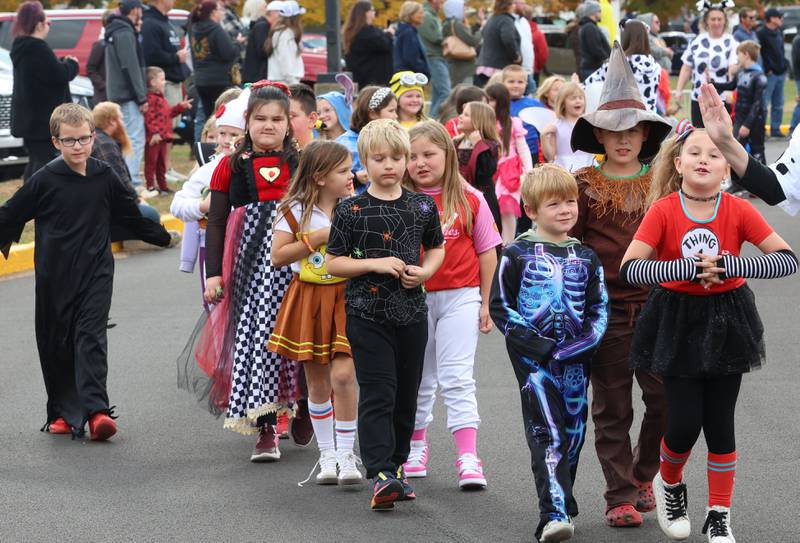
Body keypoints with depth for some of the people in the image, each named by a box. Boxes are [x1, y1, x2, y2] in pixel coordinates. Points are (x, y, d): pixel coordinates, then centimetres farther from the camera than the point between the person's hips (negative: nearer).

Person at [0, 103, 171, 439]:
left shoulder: (104, 178, 3)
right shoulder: (45, 180, -5)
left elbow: (131, 216, 19)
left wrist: (163, 237, 27)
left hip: (96, 272, 0)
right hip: (54, 276, 0)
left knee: (91, 336, -11)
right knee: (56, 343, 5)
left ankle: (95, 409, -19)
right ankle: (62, 412, 15)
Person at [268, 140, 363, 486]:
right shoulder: (295, 211, -3)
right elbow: (278, 257, -9)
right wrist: (318, 237, -15)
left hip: (347, 297, 0)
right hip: (309, 299, 0)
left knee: (342, 375, -14)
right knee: (318, 383, 6)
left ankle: (346, 454, -4)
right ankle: (327, 456, 19)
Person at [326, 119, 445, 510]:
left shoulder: (422, 206, 5)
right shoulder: (351, 210, -4)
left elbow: (436, 248, 18)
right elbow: (333, 263, -2)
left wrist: (425, 271, -3)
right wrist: (375, 264, -15)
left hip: (412, 313, 4)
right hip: (368, 313, -4)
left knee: (406, 393, 10)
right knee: (377, 393, -10)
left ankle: (397, 466, 24)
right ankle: (380, 475, -14)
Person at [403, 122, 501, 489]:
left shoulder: (469, 200, -1)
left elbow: (486, 252, 5)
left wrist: (486, 303, 5)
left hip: (460, 296, -2)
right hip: (413, 297, 2)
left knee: (457, 378, -8)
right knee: (418, 379, 14)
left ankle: (468, 458, -11)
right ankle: (416, 447, 31)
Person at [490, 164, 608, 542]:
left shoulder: (586, 257, 10)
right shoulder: (518, 254, -1)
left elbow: (600, 309, 11)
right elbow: (500, 307, -2)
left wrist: (583, 344, -7)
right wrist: (534, 344, -12)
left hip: (575, 359, 4)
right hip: (533, 359, -4)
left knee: (572, 435, 9)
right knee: (547, 436, -13)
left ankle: (561, 507, 24)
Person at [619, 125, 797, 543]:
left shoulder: (738, 211, -9)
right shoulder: (663, 211, -12)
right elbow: (629, 268, -19)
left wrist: (727, 265, -24)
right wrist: (691, 267, -28)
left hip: (725, 322, 1)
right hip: (677, 323, -1)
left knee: (719, 422, 4)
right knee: (684, 422, -6)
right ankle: (668, 484, 26)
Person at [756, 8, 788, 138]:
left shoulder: (779, 32, 15)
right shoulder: (761, 34, -11)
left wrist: (784, 65, 11)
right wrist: (766, 69, -17)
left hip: (780, 73, 8)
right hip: (769, 74, -8)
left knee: (778, 104, 11)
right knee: (764, 103, -7)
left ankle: (775, 129, 19)